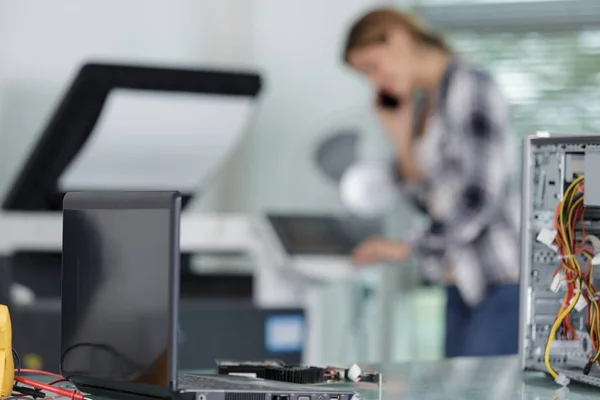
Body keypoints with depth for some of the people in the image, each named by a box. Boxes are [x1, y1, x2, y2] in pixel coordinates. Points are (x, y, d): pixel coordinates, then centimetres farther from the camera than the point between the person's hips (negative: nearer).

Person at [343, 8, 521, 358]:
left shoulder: (468, 86, -10)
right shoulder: (429, 104, 16)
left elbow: (480, 196, -16)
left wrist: (409, 248, -9)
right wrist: (401, 137, 7)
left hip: (505, 279, -9)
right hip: (465, 280, 9)